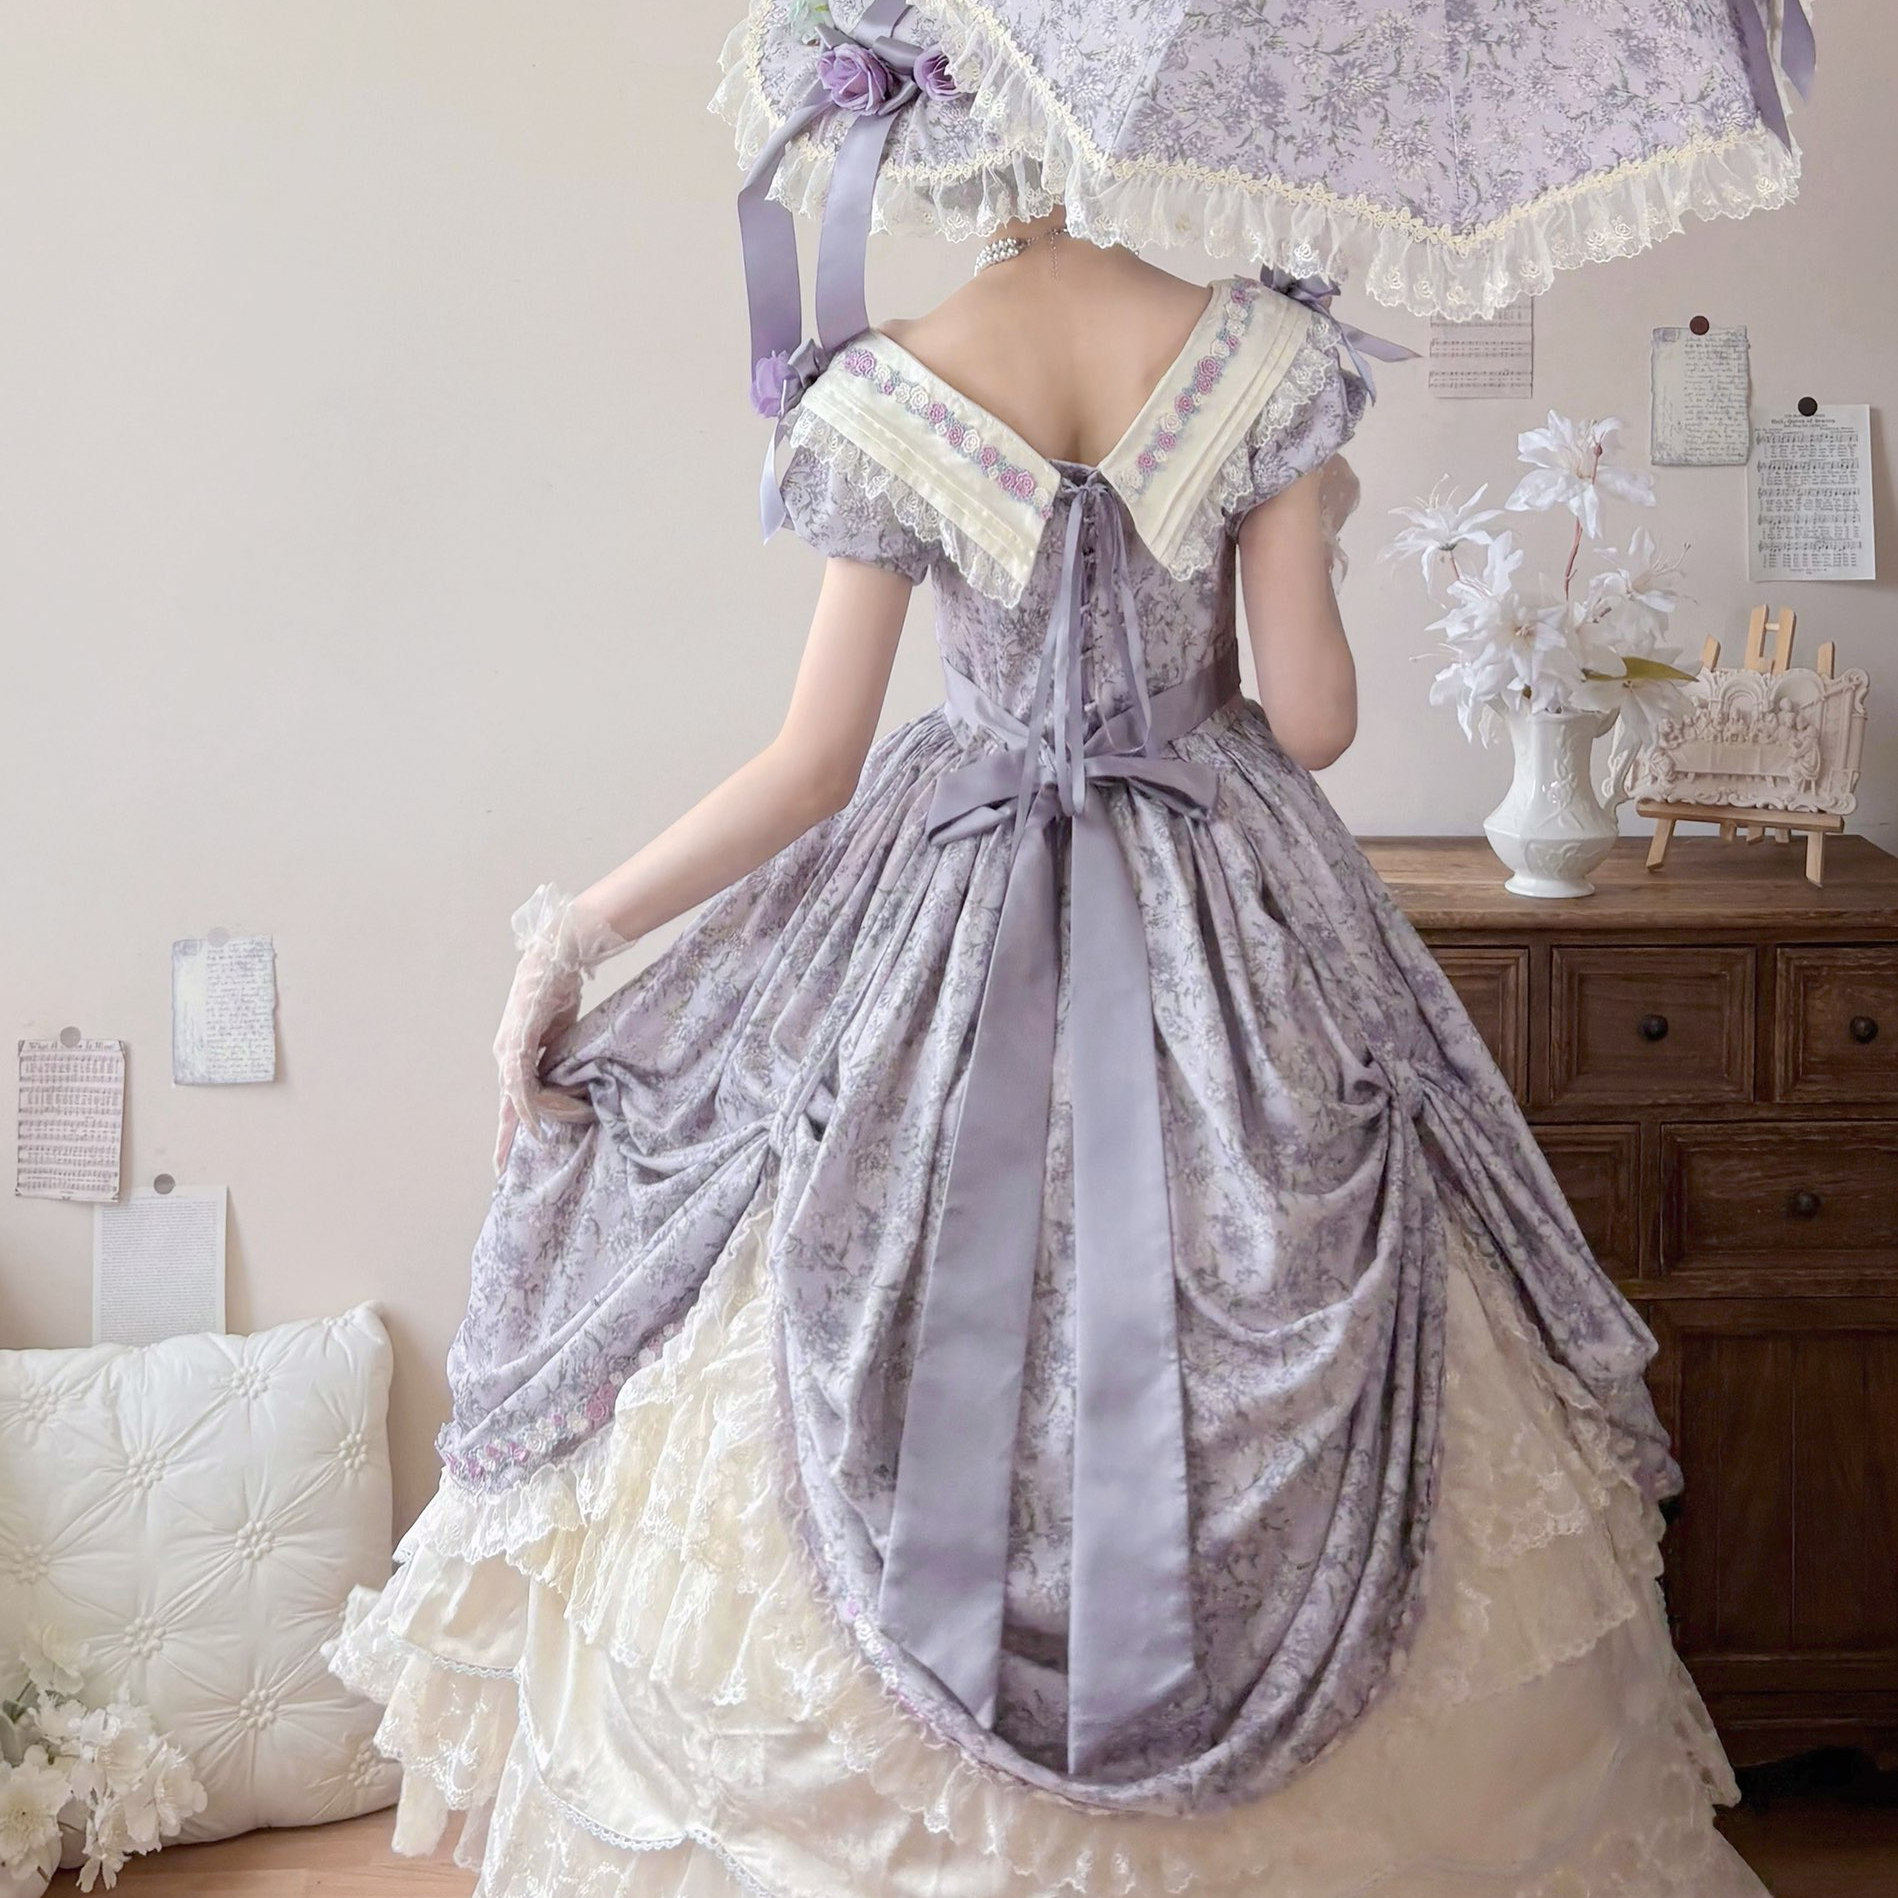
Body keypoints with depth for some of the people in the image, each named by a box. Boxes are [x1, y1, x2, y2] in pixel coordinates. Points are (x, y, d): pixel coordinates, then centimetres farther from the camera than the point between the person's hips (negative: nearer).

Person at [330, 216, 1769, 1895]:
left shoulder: (886, 399, -8)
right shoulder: (1260, 353, -8)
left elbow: (811, 769, -7)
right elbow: (1313, 721, -7)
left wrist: (573, 930, 4)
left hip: (959, 935, 0)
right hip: (1234, 931, 0)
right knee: (1276, 1440, 13)